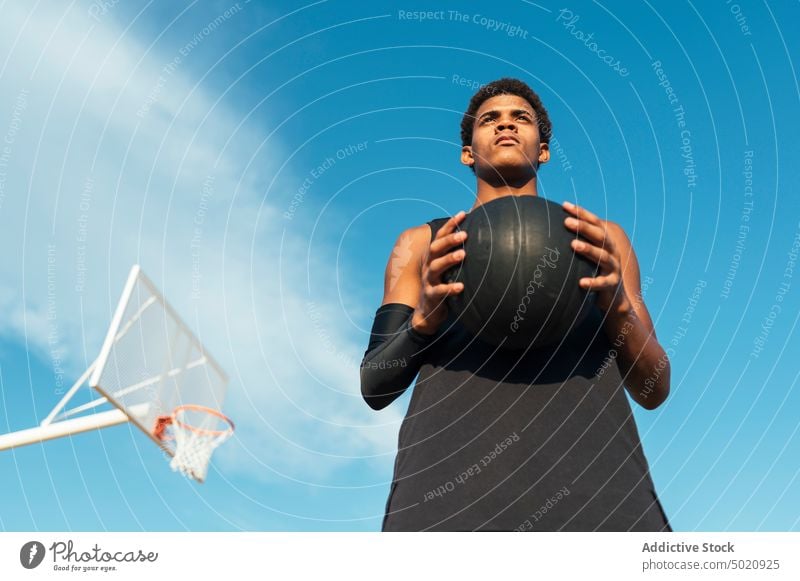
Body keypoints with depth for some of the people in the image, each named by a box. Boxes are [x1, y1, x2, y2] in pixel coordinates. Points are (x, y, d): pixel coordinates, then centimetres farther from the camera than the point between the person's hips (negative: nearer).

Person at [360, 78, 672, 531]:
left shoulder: (601, 239, 19)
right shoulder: (422, 244, 17)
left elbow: (654, 390, 14)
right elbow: (373, 388, 11)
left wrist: (618, 305, -5)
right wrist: (424, 320, -9)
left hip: (590, 473, 1)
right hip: (455, 481, 0)